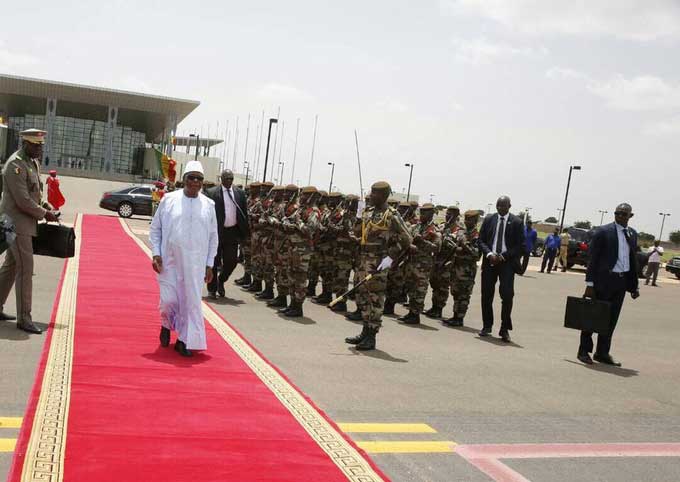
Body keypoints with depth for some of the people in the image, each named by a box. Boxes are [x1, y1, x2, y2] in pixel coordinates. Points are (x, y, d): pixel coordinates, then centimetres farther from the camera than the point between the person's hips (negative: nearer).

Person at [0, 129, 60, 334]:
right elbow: (22, 200, -22)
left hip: (25, 222, 10)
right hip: (17, 222, -10)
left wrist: (46, 205, 7)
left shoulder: (33, 162, 13)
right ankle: (24, 318, -5)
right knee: (25, 269, -9)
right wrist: (44, 214, -12)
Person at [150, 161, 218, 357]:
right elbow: (155, 228, 6)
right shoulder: (169, 200, 1)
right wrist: (156, 254, -5)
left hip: (195, 263, 1)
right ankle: (166, 325, 32)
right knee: (169, 300, 0)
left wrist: (209, 265, 6)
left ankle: (184, 340, 15)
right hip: (169, 261, -1)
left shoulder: (208, 205, 4)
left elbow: (213, 237, 9)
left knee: (192, 301, 1)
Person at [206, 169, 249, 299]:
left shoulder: (240, 193, 7)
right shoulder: (212, 193, -4)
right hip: (217, 231, -3)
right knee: (214, 262, 5)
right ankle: (212, 289, 19)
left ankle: (221, 280, 28)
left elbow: (244, 213, 10)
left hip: (233, 232, 3)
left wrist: (244, 232, 6)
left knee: (231, 261, 1)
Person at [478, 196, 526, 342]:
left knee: (507, 296, -9)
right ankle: (487, 326, 18)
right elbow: (481, 240, 7)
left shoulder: (516, 222, 0)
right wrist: (489, 254, -10)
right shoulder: (489, 219, 8)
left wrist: (504, 256, -13)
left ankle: (505, 329, -1)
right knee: (486, 295, 5)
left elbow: (520, 246, -2)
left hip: (507, 263, -3)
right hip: (489, 261, 3)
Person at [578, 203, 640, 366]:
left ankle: (602, 353, 22)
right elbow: (593, 259, -9)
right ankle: (584, 351, 13)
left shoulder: (632, 234, 10)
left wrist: (634, 285, 13)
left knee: (611, 319, 11)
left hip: (622, 281, 6)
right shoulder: (602, 232, -7)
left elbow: (633, 260, 15)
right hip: (604, 280, -5)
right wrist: (590, 284, -13)